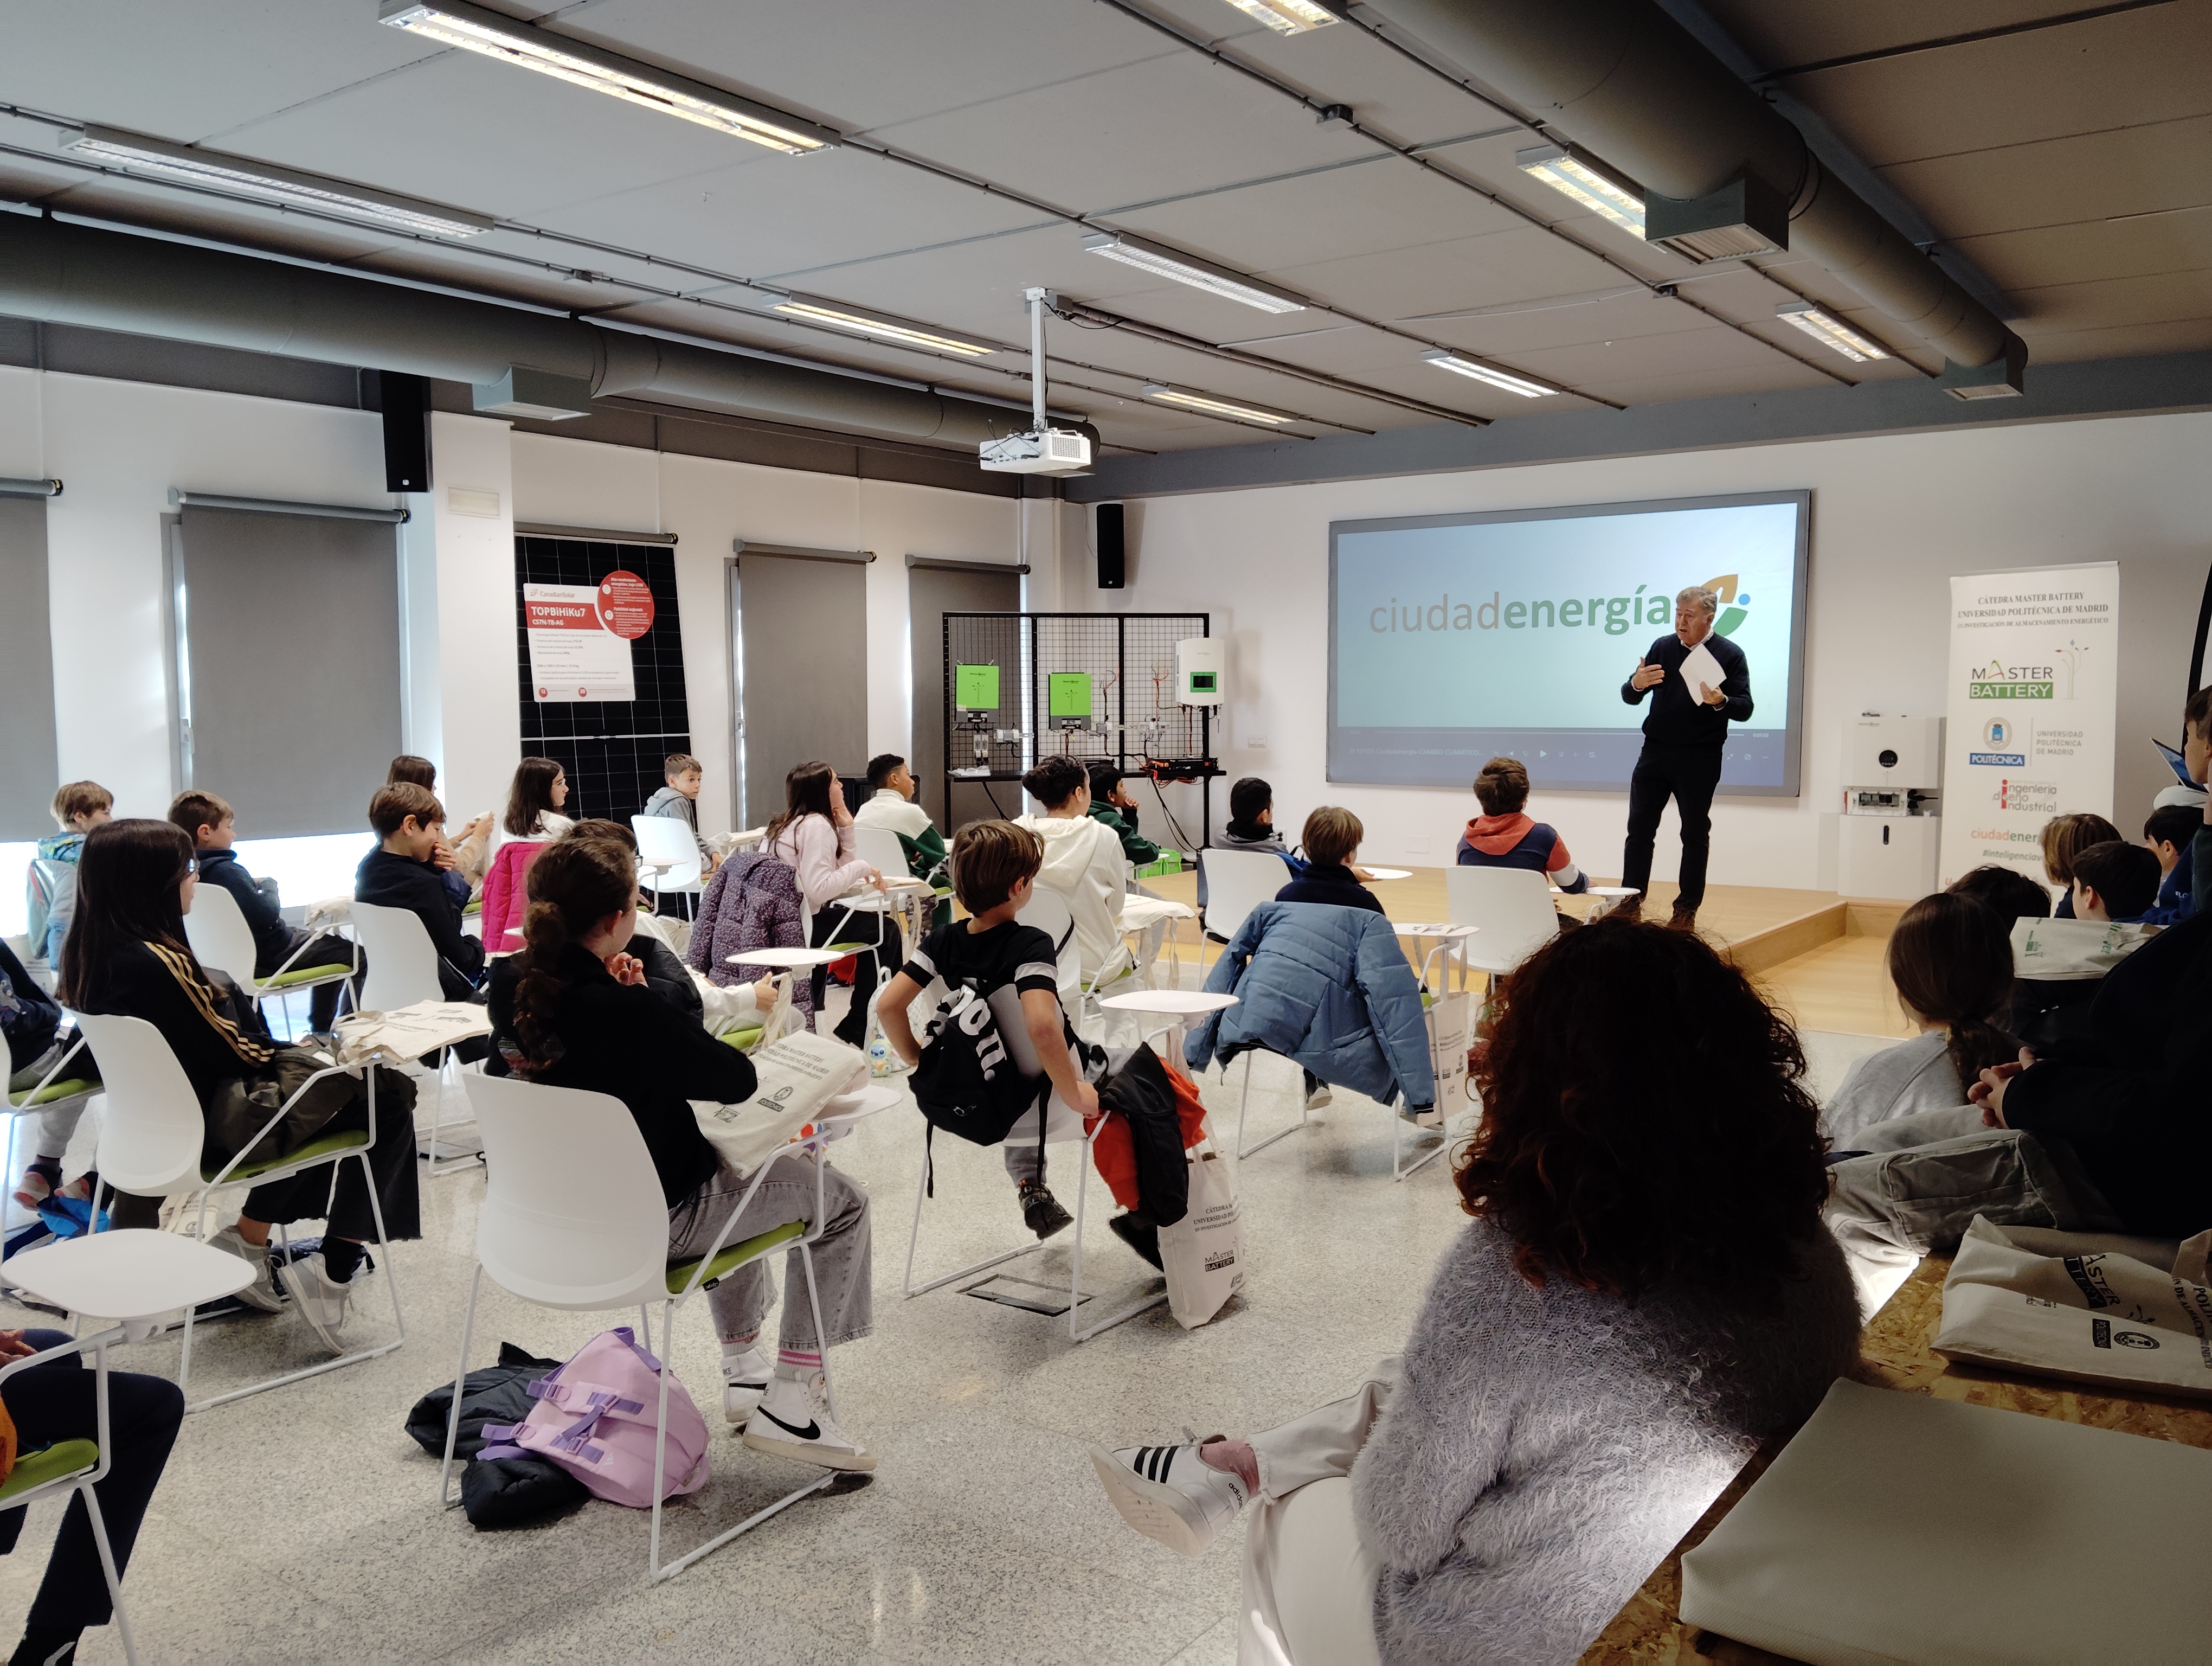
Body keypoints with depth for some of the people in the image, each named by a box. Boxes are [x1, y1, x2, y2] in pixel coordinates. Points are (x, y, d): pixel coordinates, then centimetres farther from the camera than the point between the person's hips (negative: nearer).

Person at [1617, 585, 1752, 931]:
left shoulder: (1730, 655, -3)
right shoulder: (1662, 647, 8)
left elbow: (1745, 709, -7)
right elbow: (1629, 697, 8)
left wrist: (1720, 701, -28)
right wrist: (1637, 684, -15)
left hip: (1699, 759, -3)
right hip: (1655, 751, 3)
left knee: (1695, 833, 5)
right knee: (1640, 828, 3)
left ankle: (1687, 909, 13)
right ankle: (1631, 902, 10)